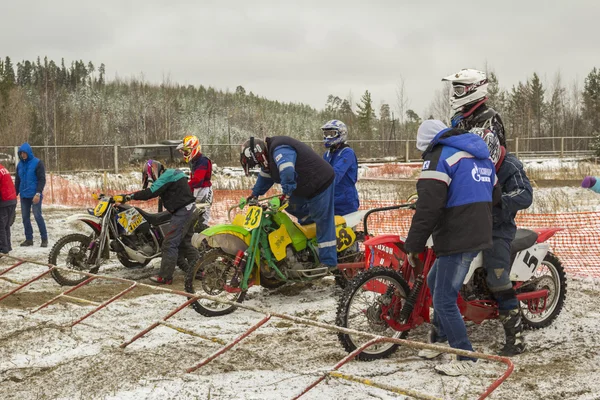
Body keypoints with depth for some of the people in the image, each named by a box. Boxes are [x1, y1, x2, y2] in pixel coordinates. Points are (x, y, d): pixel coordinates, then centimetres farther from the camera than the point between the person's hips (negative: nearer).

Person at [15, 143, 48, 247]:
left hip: (35, 195, -6)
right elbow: (17, 181, 18)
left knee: (37, 216, -7)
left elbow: (42, 179, -10)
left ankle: (44, 239, 0)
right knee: (25, 217, 6)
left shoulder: (37, 163, -6)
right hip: (24, 196, 6)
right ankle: (29, 239, 13)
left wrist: (38, 193, -19)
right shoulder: (20, 164, 11)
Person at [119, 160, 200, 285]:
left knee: (170, 244, -9)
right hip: (189, 210, 10)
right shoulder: (172, 174, 19)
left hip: (182, 212, -10)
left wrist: (131, 196, -16)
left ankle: (165, 277, -8)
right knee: (186, 243, 18)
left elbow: (151, 192, -21)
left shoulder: (167, 176, -13)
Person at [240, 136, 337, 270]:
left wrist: (287, 191, -48)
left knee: (323, 224, -7)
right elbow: (265, 176, 22)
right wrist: (255, 194, 20)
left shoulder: (280, 150, -25)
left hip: (320, 183, -10)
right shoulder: (270, 153, 9)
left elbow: (287, 171, -44)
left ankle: (329, 262, -5)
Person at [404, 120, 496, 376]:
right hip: (480, 236, 10)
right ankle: (440, 332, 39)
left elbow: (428, 207, -18)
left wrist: (413, 245, -13)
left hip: (456, 240, -10)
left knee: (444, 299, -3)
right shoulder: (481, 155, 18)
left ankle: (465, 358, 2)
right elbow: (492, 195, 24)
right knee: (435, 282, 25)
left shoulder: (439, 156, -10)